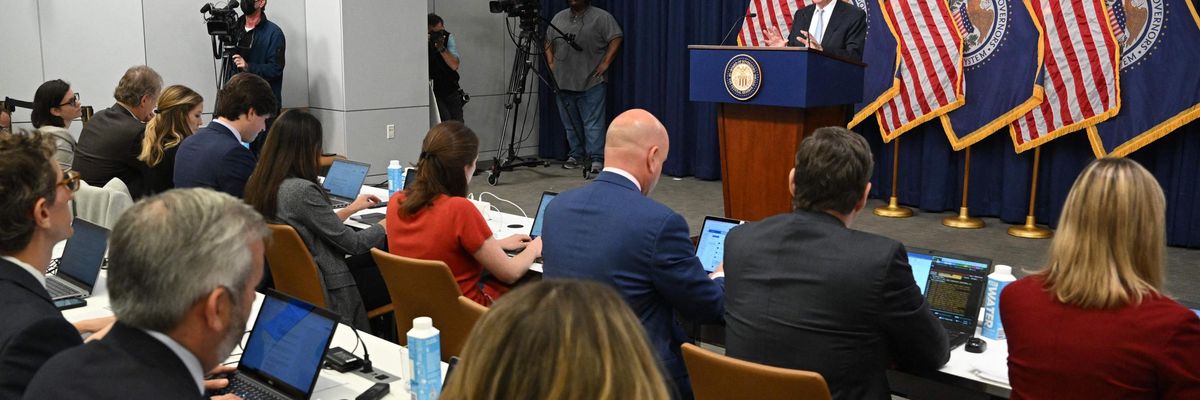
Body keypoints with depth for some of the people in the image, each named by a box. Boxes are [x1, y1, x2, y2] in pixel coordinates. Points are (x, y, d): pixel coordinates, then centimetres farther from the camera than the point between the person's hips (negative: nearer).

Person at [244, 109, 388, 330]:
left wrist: (351, 209, 24)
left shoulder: (258, 184, 1)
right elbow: (352, 243, -16)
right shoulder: (302, 190, -25)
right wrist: (389, 224, 2)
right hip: (328, 294, -9)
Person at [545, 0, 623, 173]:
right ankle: (575, 155, 21)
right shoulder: (558, 17, 14)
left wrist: (605, 63, -12)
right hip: (563, 82, 5)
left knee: (593, 122, -8)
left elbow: (616, 39, -7)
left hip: (591, 82, -5)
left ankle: (597, 159, -8)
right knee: (570, 123, 11)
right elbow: (548, 42, 22)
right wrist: (551, 63, 10)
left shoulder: (601, 17, -2)